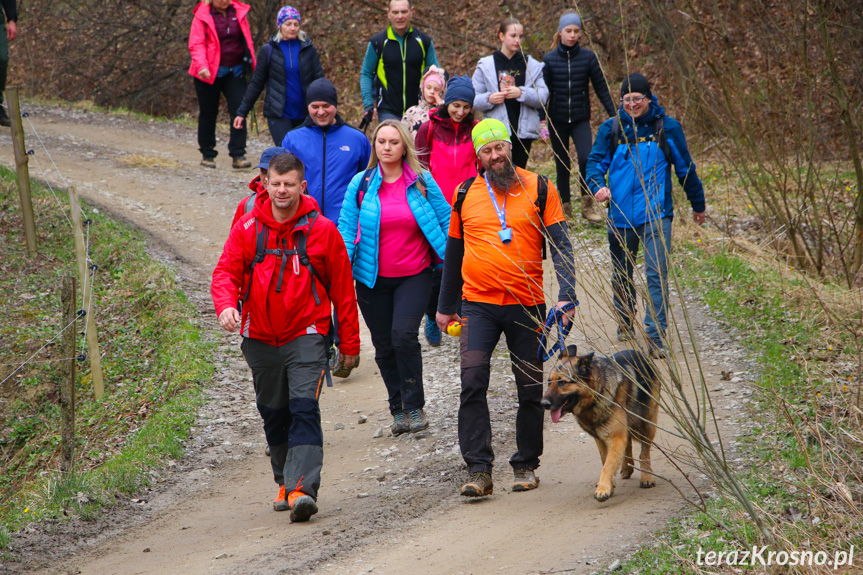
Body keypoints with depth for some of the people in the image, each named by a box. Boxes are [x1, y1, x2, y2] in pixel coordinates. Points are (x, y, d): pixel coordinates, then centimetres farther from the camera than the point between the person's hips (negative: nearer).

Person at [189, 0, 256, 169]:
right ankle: (207, 155, 18)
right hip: (209, 73, -3)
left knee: (239, 110, -9)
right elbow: (196, 44, -12)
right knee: (208, 113, 6)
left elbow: (246, 40, 13)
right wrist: (201, 65, -28)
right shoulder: (202, 16, -5)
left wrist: (252, 66, 8)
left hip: (235, 72, 3)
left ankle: (238, 155, -6)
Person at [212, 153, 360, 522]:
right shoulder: (247, 229, 2)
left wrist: (349, 343, 6)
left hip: (306, 337, -3)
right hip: (260, 338, 3)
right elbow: (226, 271, -4)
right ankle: (285, 481, 30)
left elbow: (342, 288, 4)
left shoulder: (322, 230, -3)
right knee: (274, 415, 13)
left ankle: (302, 488, -24)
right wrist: (226, 305, -28)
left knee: (304, 409, -17)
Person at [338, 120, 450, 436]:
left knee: (403, 335, -19)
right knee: (384, 345, 5)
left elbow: (445, 222, 5)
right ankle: (398, 409, 20)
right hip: (373, 279, 2)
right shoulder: (361, 184, 1)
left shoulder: (422, 182, -1)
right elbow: (346, 229, 2)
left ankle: (415, 406, -6)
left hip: (414, 276, -2)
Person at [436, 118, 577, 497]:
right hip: (479, 304, 0)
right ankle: (479, 470, -14)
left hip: (527, 306, 0)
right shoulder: (465, 195, 6)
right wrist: (445, 306, 20)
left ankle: (526, 465, 23)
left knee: (531, 389, 7)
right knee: (472, 382, -15)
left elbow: (560, 245, -1)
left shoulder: (539, 190, 1)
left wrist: (566, 295, -14)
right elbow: (454, 253, 16)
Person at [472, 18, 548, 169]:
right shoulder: (485, 66, 7)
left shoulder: (531, 65, 10)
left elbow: (543, 96, -1)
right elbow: (474, 100, 3)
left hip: (523, 132, 2)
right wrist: (488, 99, -18)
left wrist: (522, 93, -18)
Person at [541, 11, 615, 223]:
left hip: (581, 120, -1)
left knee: (586, 158, -20)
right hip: (557, 121, 1)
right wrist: (540, 119, -7)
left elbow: (601, 88, 2)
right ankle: (565, 211, 15)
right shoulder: (550, 59, -1)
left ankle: (587, 206, -6)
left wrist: (614, 115, -2)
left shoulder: (588, 57, -1)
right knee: (562, 166, 5)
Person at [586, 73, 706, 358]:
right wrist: (598, 185, -23)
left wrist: (698, 204, 19)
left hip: (656, 213, -3)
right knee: (621, 275, 17)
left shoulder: (666, 128, 0)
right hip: (620, 214, 3)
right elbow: (596, 161, 0)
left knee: (656, 274, -15)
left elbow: (685, 168, 9)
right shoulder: (610, 129, 4)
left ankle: (655, 337, -17)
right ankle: (625, 324, 40)